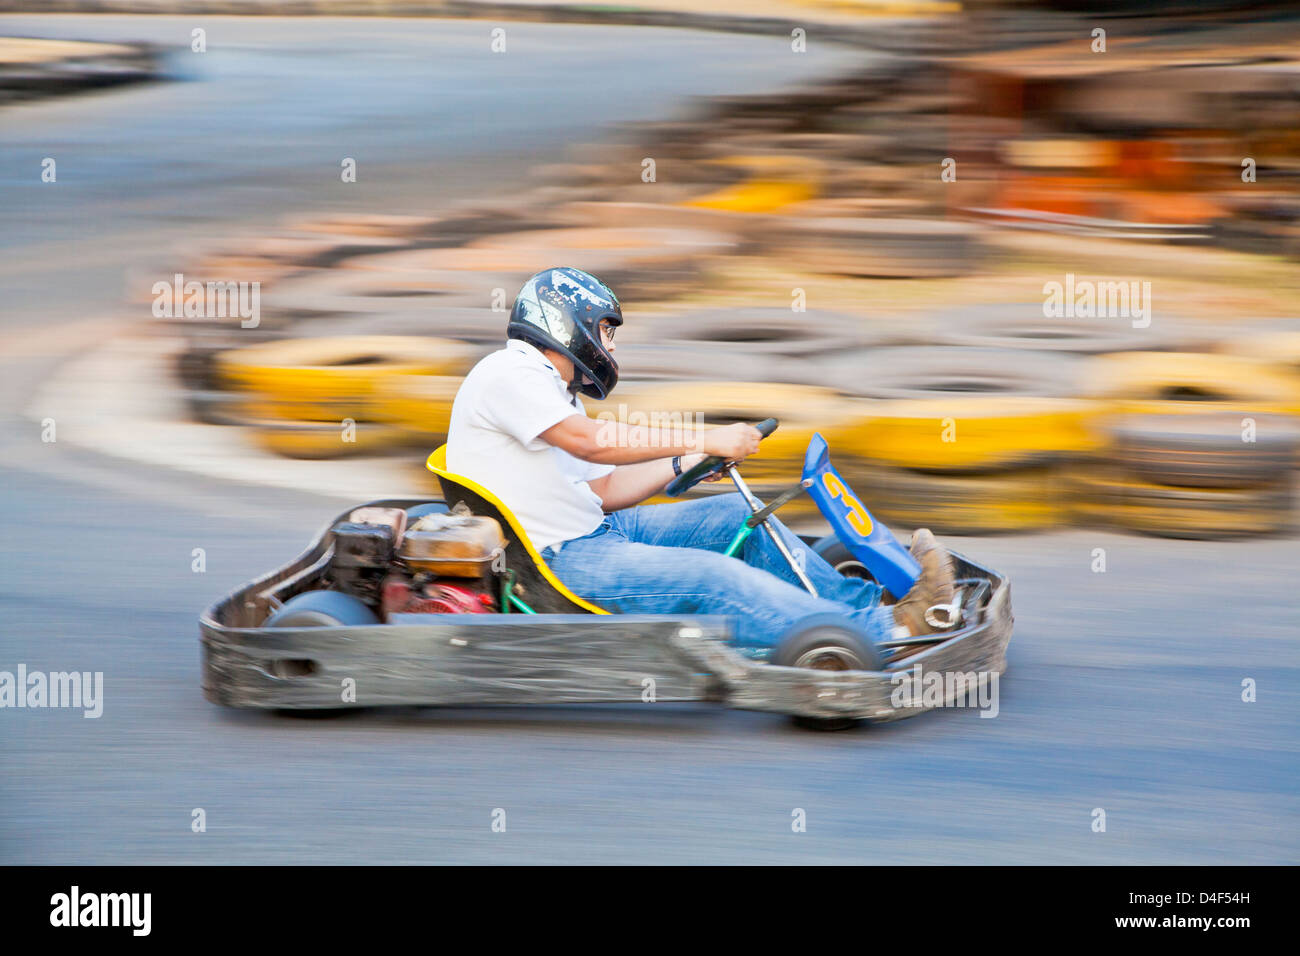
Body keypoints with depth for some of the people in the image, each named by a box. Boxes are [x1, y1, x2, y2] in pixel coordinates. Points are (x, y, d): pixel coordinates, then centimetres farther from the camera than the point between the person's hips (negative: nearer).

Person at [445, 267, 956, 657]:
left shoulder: (548, 388, 22)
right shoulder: (508, 373, -11)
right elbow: (590, 442, -23)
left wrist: (685, 463, 7)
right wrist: (704, 439, -18)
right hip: (558, 560, -10)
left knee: (736, 515, 1)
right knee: (710, 577, -25)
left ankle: (870, 606, -3)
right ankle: (887, 637, -30)